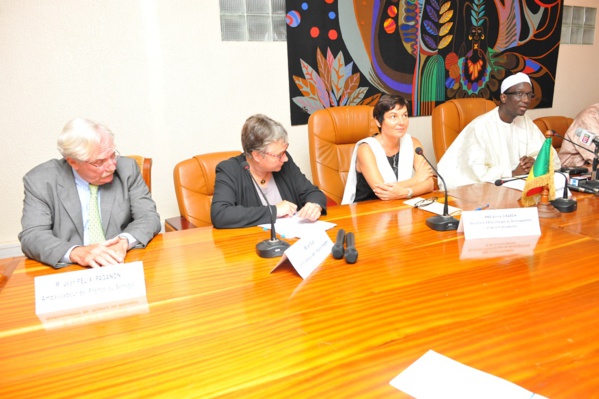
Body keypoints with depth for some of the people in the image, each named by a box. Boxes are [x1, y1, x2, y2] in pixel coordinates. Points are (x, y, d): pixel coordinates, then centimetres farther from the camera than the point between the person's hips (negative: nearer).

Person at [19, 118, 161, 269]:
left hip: (124, 266, -1)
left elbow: (149, 217, -4)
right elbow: (31, 236, -9)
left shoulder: (126, 168, -2)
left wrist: (123, 241, -23)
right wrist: (76, 252, -27)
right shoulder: (40, 181, -4)